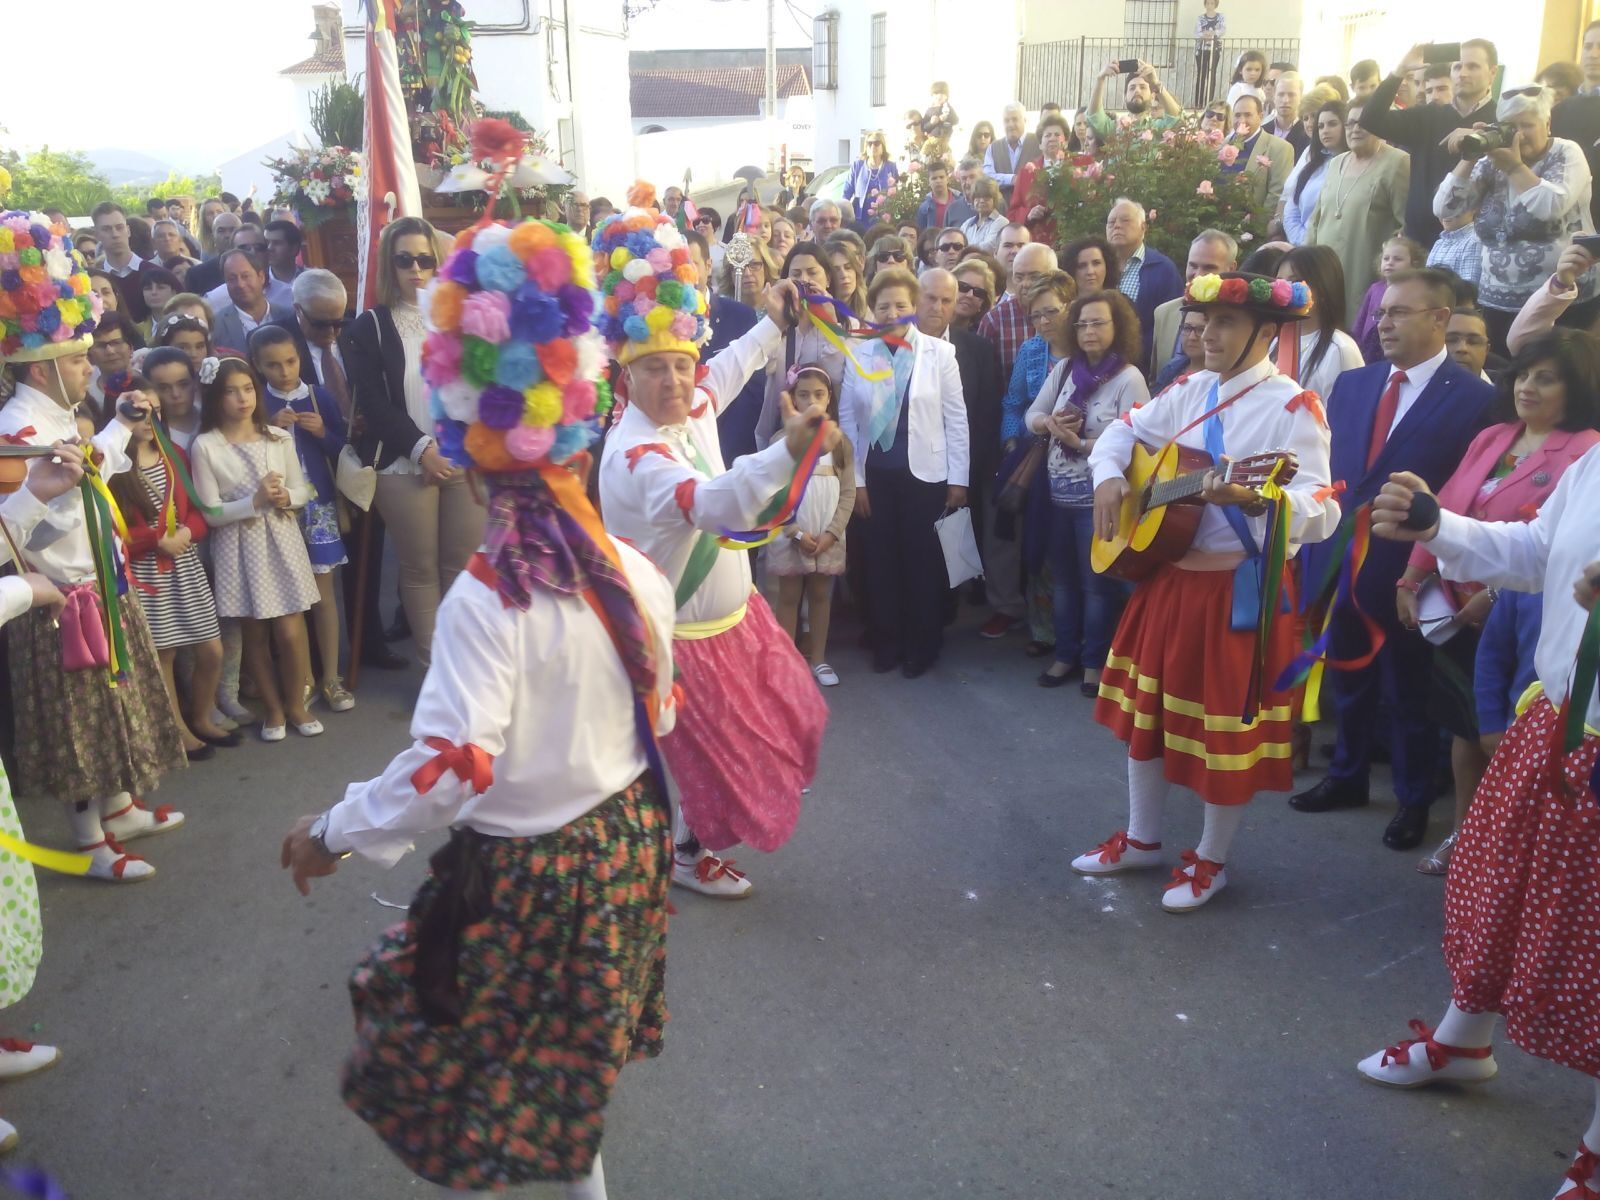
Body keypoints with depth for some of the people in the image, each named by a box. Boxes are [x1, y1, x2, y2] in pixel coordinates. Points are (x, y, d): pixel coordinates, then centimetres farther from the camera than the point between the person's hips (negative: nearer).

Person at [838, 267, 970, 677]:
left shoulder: (940, 352, -3)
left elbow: (956, 418, -2)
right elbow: (847, 420, 2)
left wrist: (958, 478, -5)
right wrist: (854, 478, -1)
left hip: (923, 473, -2)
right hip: (875, 473, 2)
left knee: (922, 558, 6)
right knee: (881, 557, 9)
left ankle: (923, 644, 21)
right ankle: (886, 641, 24)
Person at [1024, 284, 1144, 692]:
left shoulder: (1129, 378, -13)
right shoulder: (1064, 369, 5)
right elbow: (1031, 416, 11)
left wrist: (1078, 442, -20)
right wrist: (1050, 423, -12)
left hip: (1098, 494, -6)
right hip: (1060, 490, 6)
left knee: (1097, 581, 6)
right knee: (1063, 577, 15)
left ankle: (1095, 660, 21)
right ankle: (1066, 654, 29)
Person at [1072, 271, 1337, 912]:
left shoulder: (1291, 407, -16)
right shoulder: (1190, 390, 5)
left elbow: (1321, 511, -25)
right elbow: (1124, 430, 18)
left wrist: (1251, 499, -42)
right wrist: (1108, 476, -2)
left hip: (1238, 588, -7)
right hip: (1165, 576, 7)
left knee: (1224, 726, 5)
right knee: (1146, 710, 17)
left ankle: (1210, 859, 25)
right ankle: (1141, 838, 35)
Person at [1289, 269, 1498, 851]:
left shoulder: (1473, 398, -10)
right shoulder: (1351, 383, 7)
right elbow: (1326, 467, 7)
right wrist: (1320, 544, 1)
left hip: (1405, 571, -5)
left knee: (1409, 690, 11)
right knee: (1348, 679, 19)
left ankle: (1414, 801, 28)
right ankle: (1347, 777, 38)